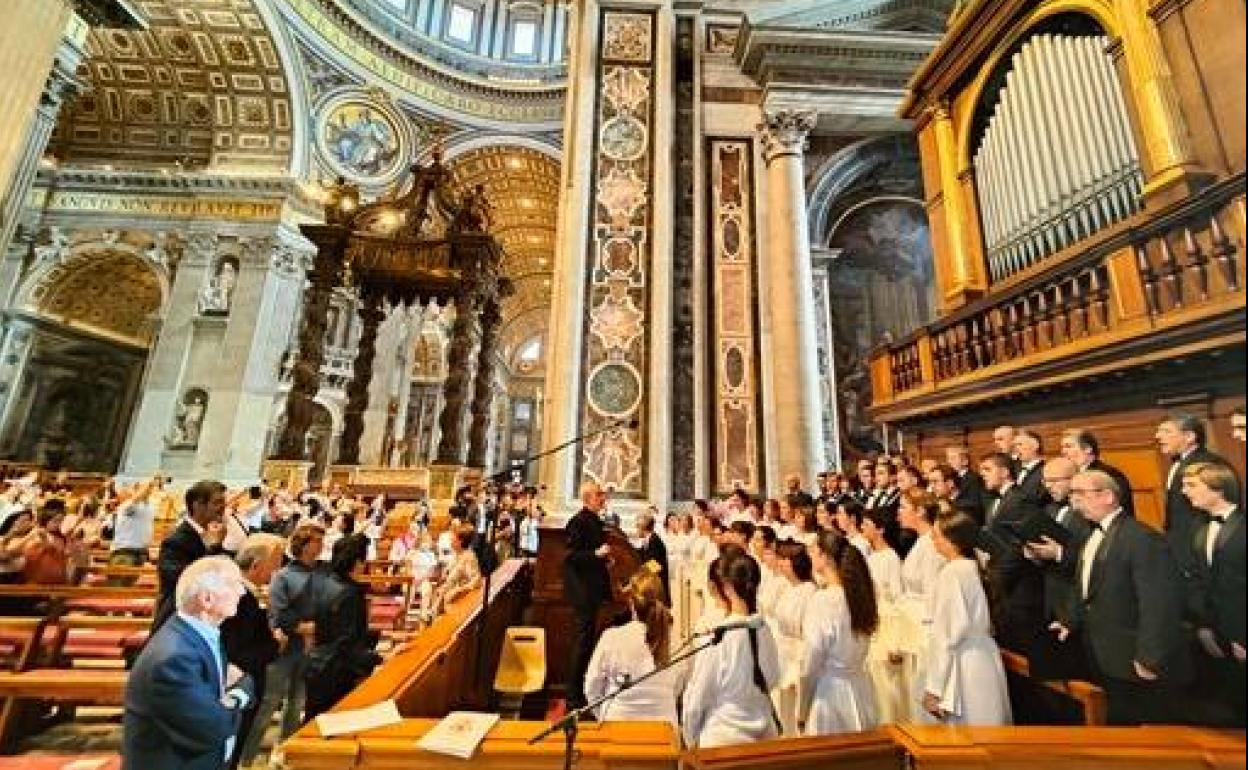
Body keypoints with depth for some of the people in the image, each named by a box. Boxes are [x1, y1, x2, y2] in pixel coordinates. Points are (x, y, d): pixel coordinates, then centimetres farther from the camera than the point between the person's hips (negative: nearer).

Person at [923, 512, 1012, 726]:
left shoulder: (952, 573, -18)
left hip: (963, 666, -8)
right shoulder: (976, 567, 5)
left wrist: (933, 687, -12)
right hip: (985, 659, 8)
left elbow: (945, 632, -17)